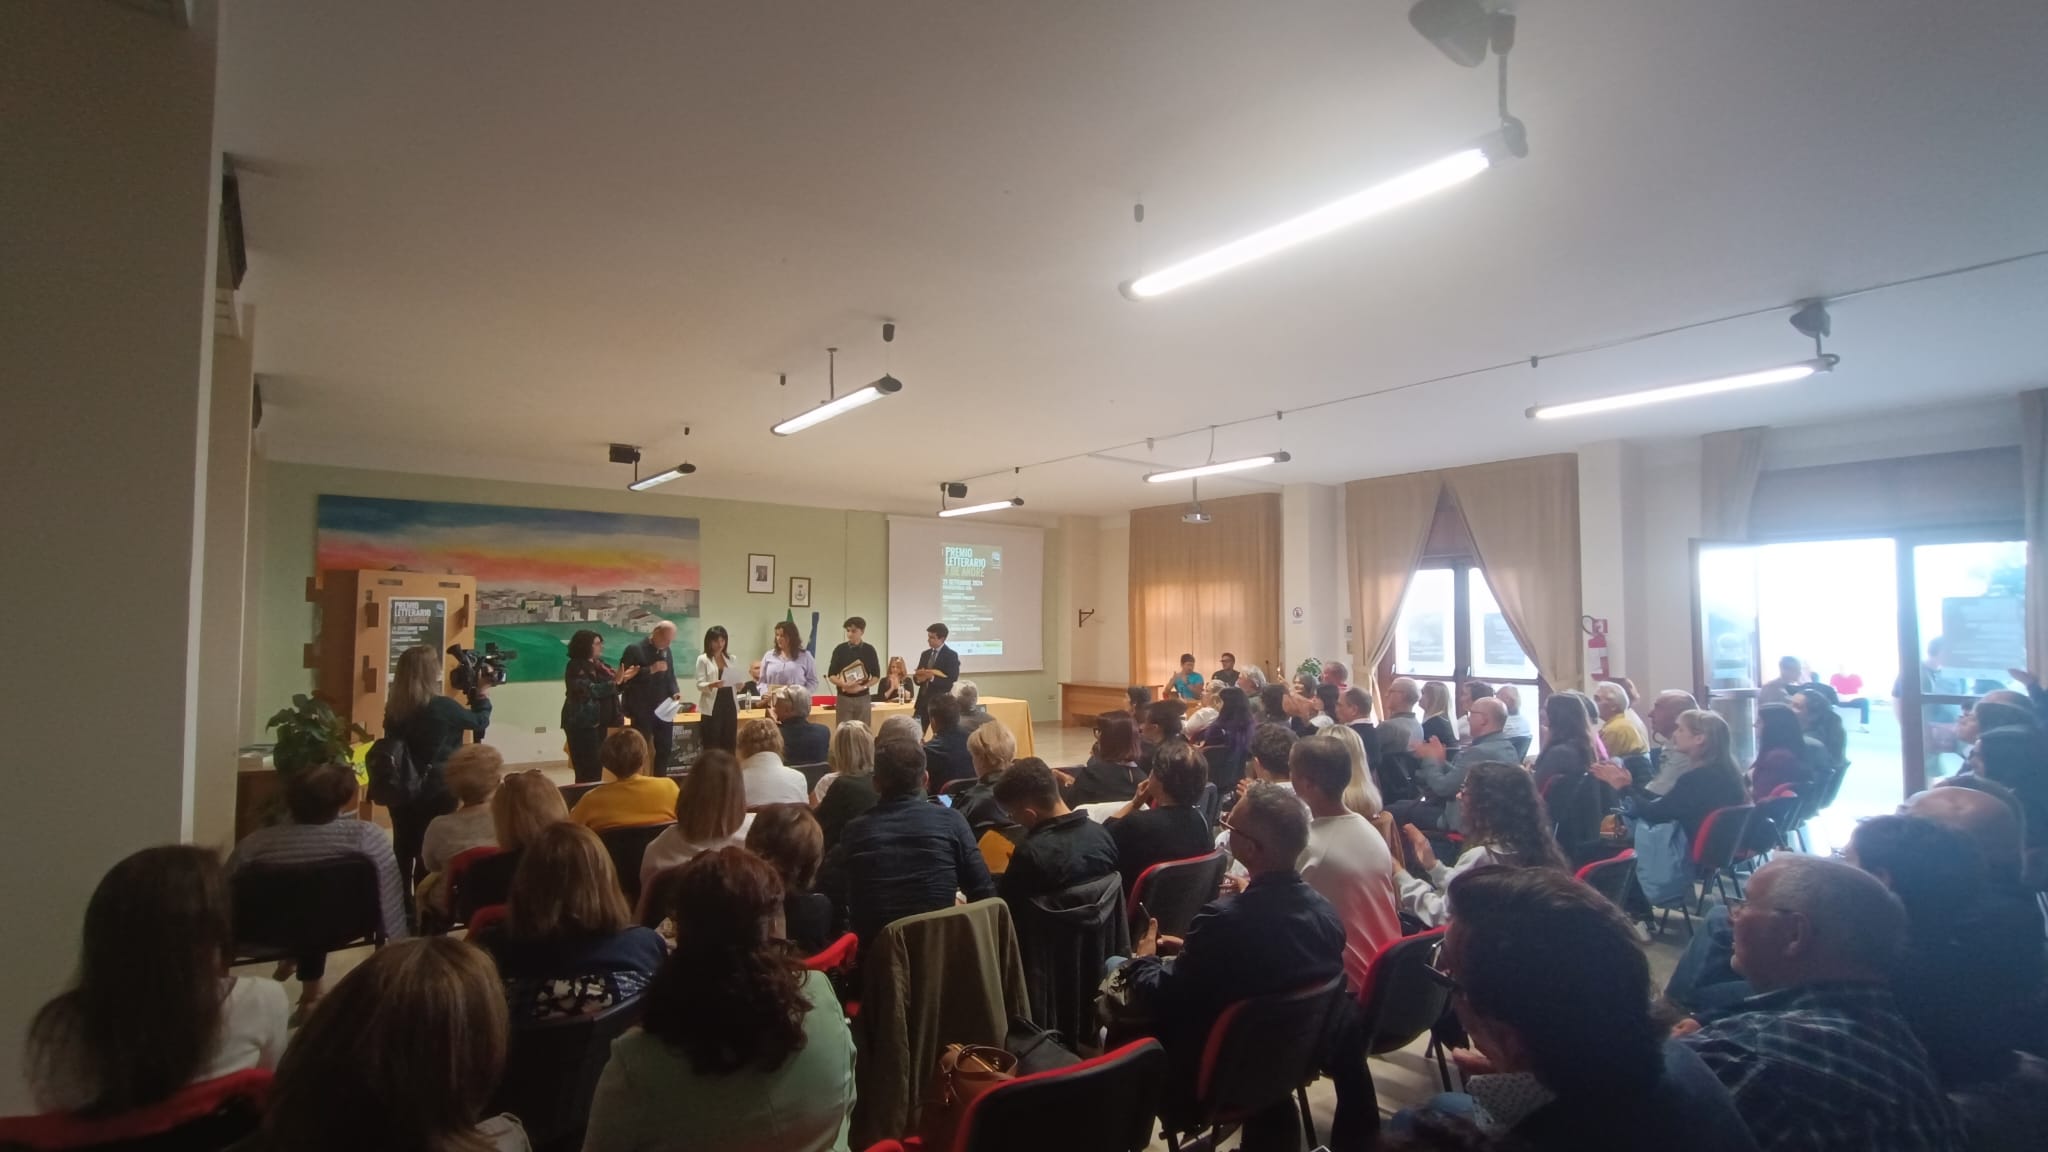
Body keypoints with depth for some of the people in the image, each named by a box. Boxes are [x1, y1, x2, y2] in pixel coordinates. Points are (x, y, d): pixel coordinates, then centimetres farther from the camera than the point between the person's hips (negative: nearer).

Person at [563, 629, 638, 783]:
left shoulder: (598, 665, 13)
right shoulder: (576, 667, -11)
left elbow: (611, 689, 21)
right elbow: (590, 690, -22)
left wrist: (624, 679, 3)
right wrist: (614, 682, -26)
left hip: (598, 722, 9)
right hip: (583, 724, -8)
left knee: (597, 767, 11)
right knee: (587, 770, -9)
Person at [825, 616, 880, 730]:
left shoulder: (869, 650, 1)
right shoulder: (840, 650, 0)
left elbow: (876, 676, 4)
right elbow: (831, 675, 2)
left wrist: (863, 687, -13)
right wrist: (843, 684, -18)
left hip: (863, 698, 0)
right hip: (844, 697, 0)